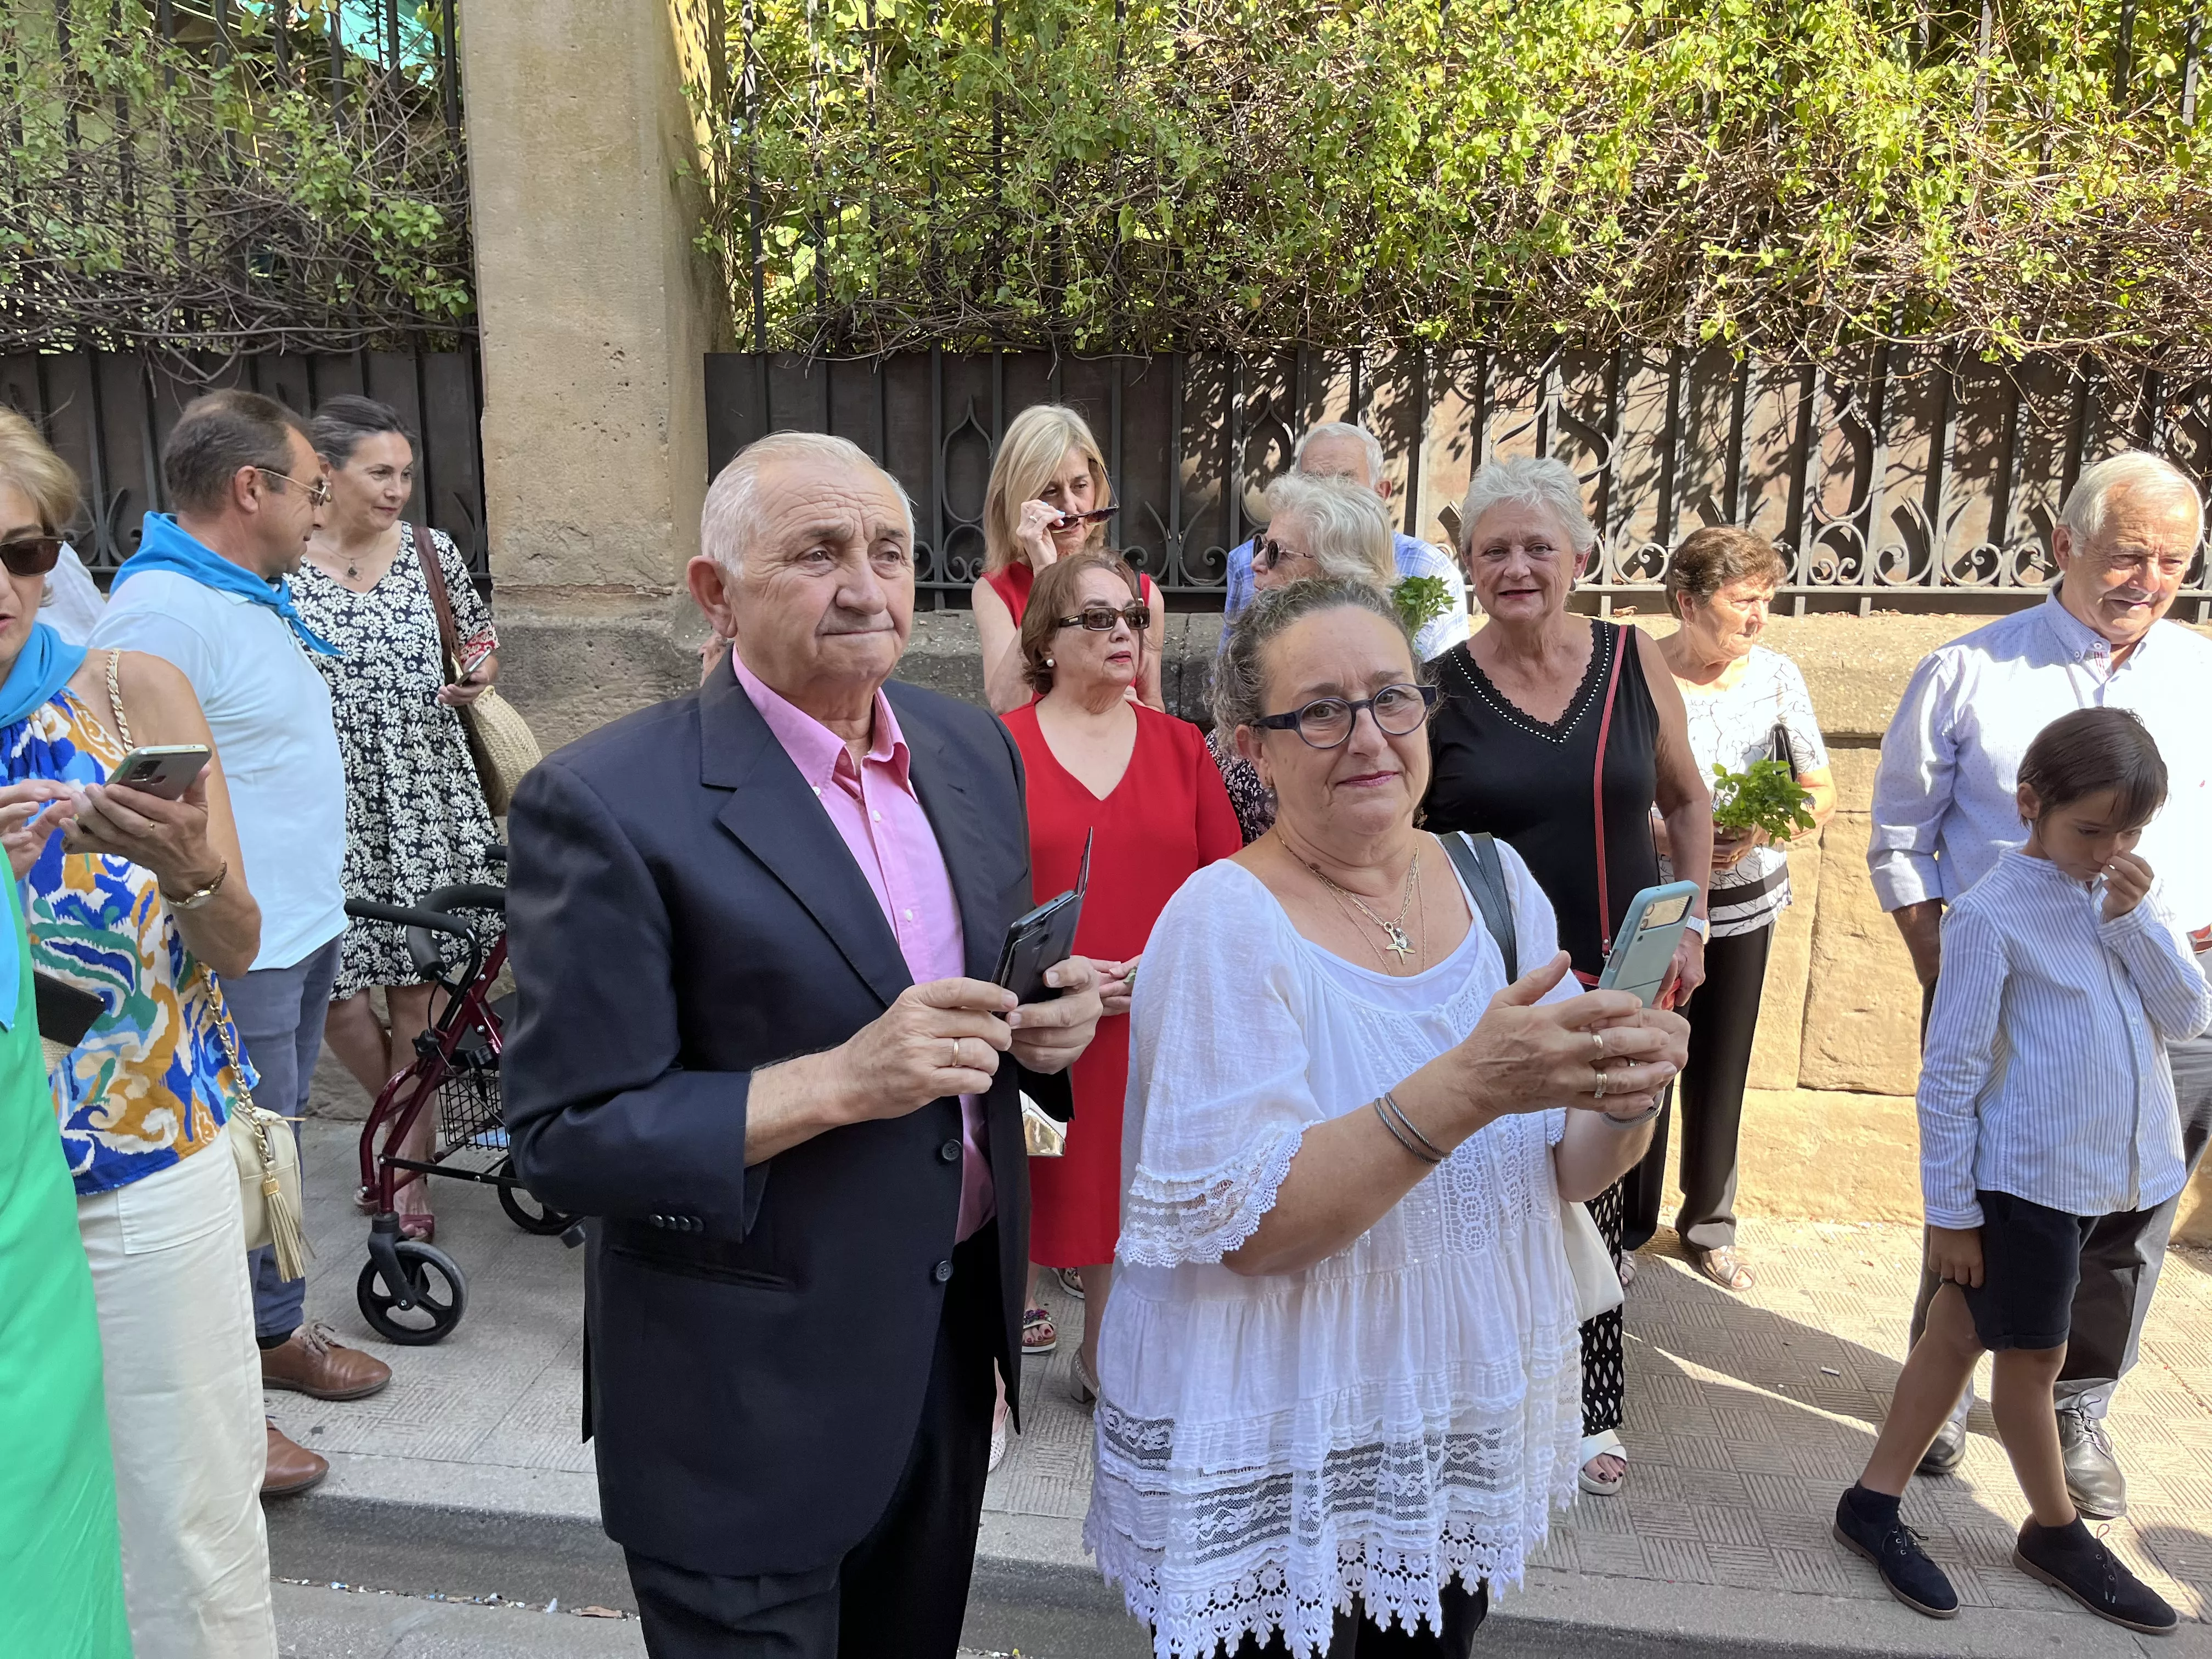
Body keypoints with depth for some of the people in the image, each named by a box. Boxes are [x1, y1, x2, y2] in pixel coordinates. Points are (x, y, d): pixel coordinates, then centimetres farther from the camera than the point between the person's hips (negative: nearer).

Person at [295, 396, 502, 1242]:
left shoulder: (430, 551, 3)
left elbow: (481, 636, 17)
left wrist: (478, 675, -4)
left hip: (423, 798, 1)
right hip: (325, 805, -1)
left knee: (414, 981, 4)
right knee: (330, 989, 0)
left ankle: (410, 1156, 20)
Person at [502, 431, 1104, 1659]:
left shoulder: (973, 747, 0)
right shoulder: (607, 804, -20)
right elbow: (565, 1141, -18)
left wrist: (1048, 1018, -10)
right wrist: (841, 1082, -29)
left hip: (953, 1327, 6)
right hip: (751, 1400, -6)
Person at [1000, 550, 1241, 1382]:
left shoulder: (1181, 747, 7)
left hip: (1155, 1022, 3)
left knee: (1128, 1181, 12)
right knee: (1038, 1181, 9)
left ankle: (1105, 1358, 32)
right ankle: (1021, 1295, 37)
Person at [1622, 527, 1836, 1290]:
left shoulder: (1777, 675, -1)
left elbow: (1821, 792, 4)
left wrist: (1758, 830, -15)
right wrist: (1671, 834, -23)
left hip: (1744, 903, 3)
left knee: (1720, 1069, 14)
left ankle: (1709, 1224, 33)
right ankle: (1627, 1226, 26)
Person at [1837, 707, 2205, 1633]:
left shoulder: (2122, 894, 5)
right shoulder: (1993, 915, -16)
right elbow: (1948, 1075, -14)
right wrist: (1950, 1208, -11)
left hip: (2118, 1174, 6)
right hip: (2023, 1178, -6)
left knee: (1960, 1334, 14)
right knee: (2033, 1356, 10)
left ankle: (1876, 1503, 26)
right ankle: (2058, 1533, 32)